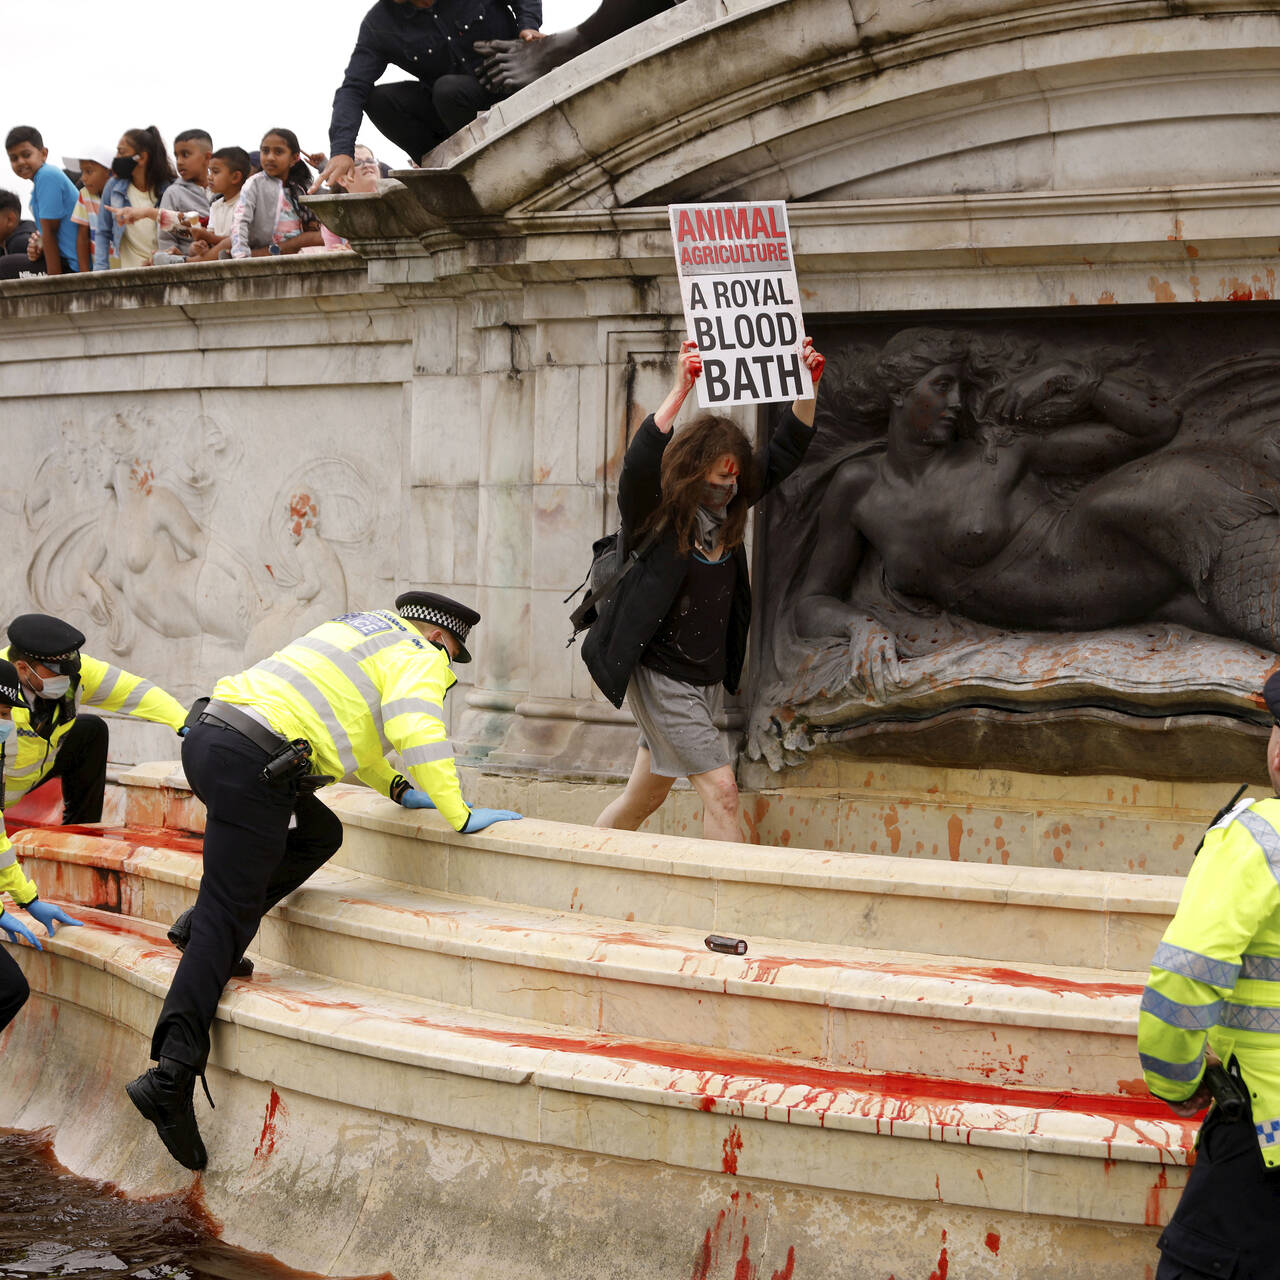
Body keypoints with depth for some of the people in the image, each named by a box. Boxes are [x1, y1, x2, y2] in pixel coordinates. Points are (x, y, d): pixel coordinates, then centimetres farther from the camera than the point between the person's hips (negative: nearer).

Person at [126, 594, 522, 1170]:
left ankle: (207, 927, 11)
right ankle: (170, 1074, -13)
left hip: (208, 738, 9)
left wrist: (397, 788, 38)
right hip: (250, 762, -9)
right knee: (228, 918, -8)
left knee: (319, 835, 23)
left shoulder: (361, 628, 31)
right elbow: (417, 731, -12)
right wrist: (459, 815, -8)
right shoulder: (418, 657, 5)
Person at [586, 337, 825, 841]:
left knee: (645, 797, 15)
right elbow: (639, 464, -36)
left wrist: (808, 384, -6)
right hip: (662, 679, -7)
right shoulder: (657, 514, -15)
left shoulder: (727, 510, 3)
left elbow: (785, 452, 6)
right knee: (721, 790, -13)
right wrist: (680, 390, -43)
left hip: (706, 680, 7)